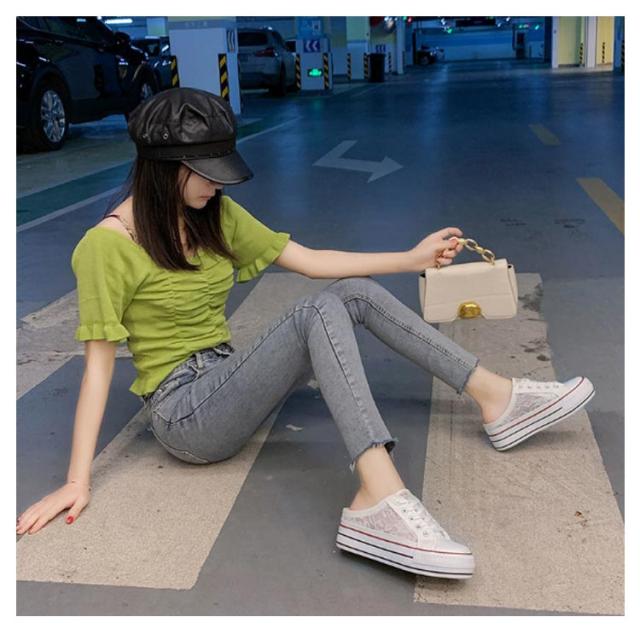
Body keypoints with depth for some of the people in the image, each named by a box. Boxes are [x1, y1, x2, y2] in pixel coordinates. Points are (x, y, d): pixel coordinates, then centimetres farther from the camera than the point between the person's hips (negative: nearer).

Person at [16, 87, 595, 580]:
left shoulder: (214, 214, 5)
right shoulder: (108, 245, -15)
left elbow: (310, 260, 5)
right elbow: (98, 364, -16)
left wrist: (411, 259, 1)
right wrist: (77, 482, -19)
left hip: (227, 383, 7)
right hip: (185, 413, -7)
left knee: (356, 293, -6)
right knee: (323, 309, -27)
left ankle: (496, 397, -5)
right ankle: (379, 498, -44)